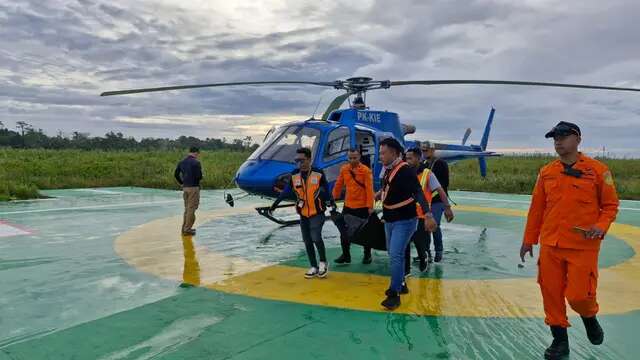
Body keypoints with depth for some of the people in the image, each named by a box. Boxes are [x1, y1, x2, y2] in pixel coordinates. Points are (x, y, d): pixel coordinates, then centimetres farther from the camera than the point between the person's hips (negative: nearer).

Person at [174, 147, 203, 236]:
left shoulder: (181, 162, 10)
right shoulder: (196, 162, -12)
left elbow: (176, 174, 10)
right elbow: (199, 176, -18)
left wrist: (181, 183, 16)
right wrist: (199, 178, 4)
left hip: (185, 187, 7)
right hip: (193, 188, -7)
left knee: (187, 208, 17)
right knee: (191, 209, -2)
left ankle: (185, 228, 20)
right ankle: (187, 229, 0)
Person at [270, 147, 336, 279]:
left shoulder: (319, 174, -8)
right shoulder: (294, 175, 1)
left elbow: (326, 191, 1)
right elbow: (287, 191, 8)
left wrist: (332, 204, -4)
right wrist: (275, 204, 6)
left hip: (317, 212, -4)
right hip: (303, 214, 4)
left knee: (315, 237, -17)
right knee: (307, 241, 7)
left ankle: (323, 263, 6)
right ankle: (314, 267, 20)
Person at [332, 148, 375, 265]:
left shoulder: (366, 170, -13)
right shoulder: (344, 169, 1)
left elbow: (369, 189, -15)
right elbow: (338, 185, 9)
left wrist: (370, 206, -18)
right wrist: (333, 199, 11)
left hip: (362, 207, -4)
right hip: (348, 206, 4)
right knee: (344, 231, 8)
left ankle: (367, 255, 25)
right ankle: (346, 255, 21)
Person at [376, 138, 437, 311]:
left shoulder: (405, 170, -22)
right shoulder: (387, 170, 3)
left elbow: (418, 193, -32)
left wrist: (428, 215, -42)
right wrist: (379, 194, 39)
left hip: (404, 221, -9)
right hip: (390, 220, 9)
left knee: (396, 255, -12)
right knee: (393, 254, 18)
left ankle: (394, 294, -3)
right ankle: (401, 284, 35)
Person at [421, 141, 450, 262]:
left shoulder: (441, 164, -5)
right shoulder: (423, 165, 13)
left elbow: (445, 183, -11)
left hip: (438, 201, -6)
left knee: (434, 225, -10)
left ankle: (439, 251, 7)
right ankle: (426, 251, 17)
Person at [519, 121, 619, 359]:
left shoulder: (598, 170, -3)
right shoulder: (546, 172, 6)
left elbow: (611, 205, 2)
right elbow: (537, 208, 11)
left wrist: (601, 226, -16)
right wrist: (529, 240, 13)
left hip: (583, 247, -3)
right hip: (550, 246, 3)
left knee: (578, 295, -2)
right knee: (551, 293, 6)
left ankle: (590, 318, 34)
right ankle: (560, 341, 24)